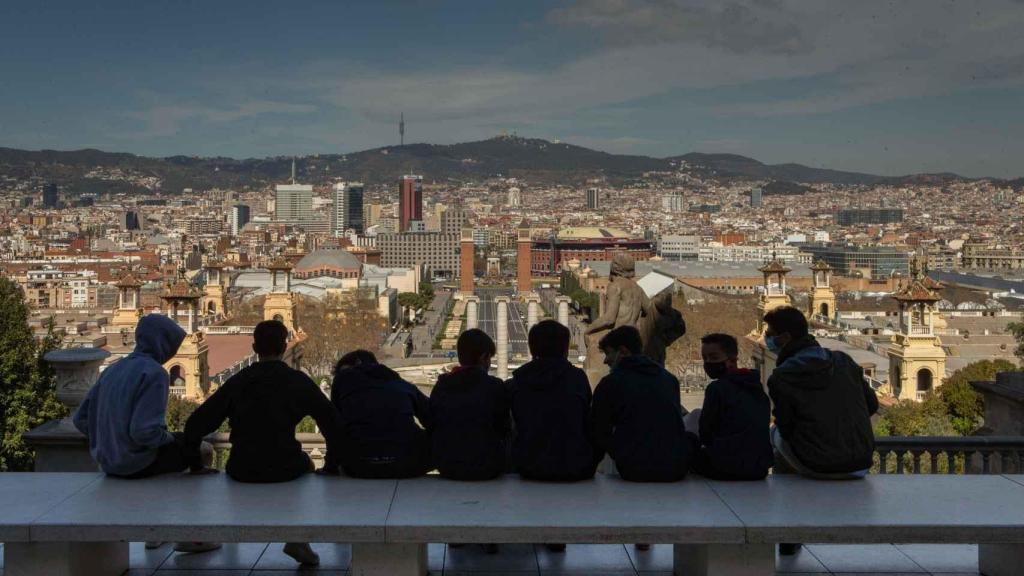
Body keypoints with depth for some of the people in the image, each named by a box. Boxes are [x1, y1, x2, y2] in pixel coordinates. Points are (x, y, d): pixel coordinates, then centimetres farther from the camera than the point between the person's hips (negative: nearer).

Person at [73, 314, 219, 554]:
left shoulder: (113, 370, 7)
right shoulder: (154, 373, -17)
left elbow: (81, 419, 8)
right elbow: (145, 431, -27)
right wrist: (170, 438, -6)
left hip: (108, 461, 8)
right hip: (137, 463, -8)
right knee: (203, 452, 13)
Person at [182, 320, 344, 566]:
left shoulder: (237, 382, 3)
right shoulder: (298, 381, -2)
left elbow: (197, 423, -1)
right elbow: (333, 423, -7)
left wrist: (192, 458, 11)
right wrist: (332, 463, 4)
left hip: (241, 470, 2)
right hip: (285, 468, -2)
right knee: (306, 463, 32)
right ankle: (298, 540, 24)